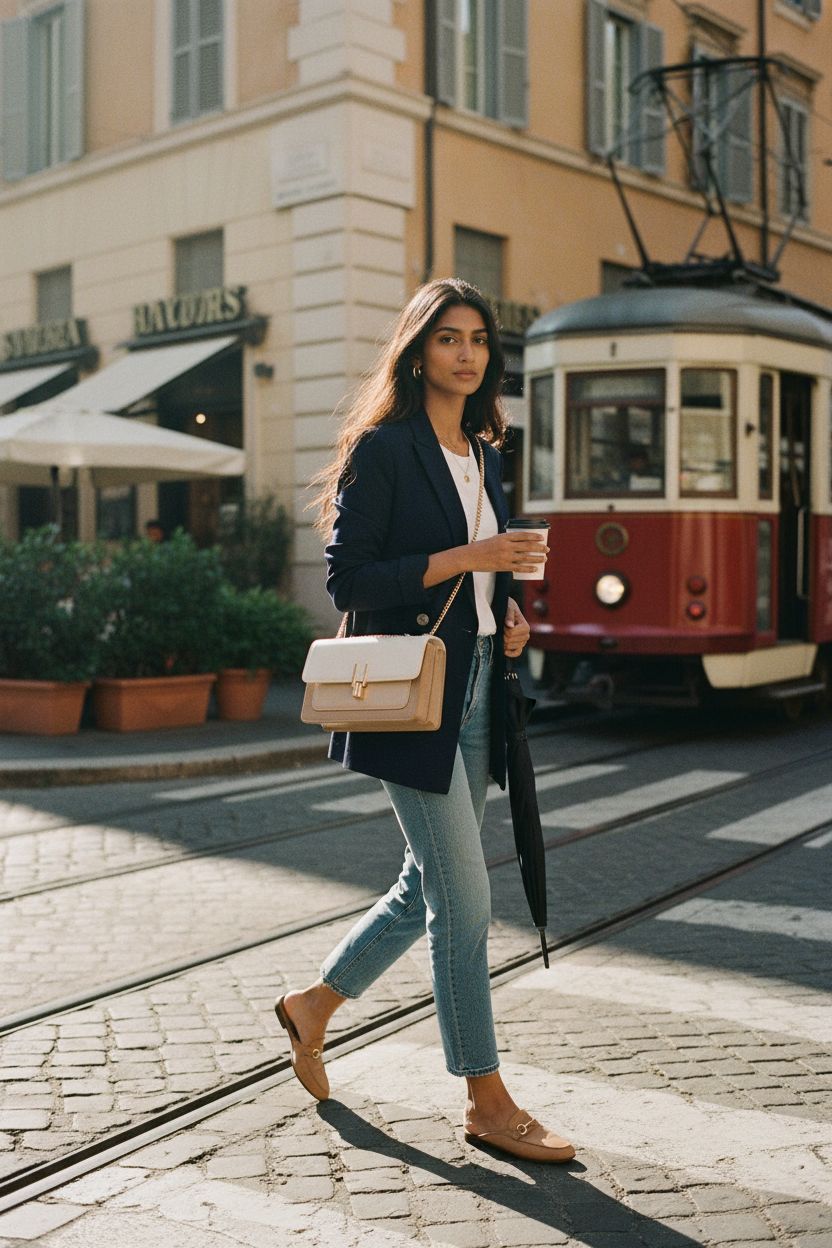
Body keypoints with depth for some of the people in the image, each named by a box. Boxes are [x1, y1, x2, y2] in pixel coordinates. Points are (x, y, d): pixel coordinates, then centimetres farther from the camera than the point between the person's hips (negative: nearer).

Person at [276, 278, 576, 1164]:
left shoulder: (482, 452, 15)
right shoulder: (382, 448, -8)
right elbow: (347, 578, -14)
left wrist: (509, 609, 3)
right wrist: (466, 558, -19)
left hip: (474, 691, 8)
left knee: (430, 886, 14)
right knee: (463, 899, -4)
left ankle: (314, 1005, 35)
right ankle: (488, 1105, 9)